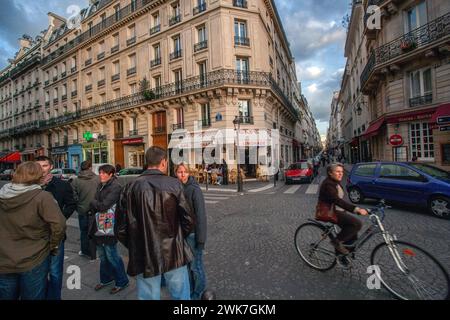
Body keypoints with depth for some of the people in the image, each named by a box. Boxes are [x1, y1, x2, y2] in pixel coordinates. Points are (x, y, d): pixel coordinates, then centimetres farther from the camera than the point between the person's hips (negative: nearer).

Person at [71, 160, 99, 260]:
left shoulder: (75, 181, -8)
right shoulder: (98, 179, -14)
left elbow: (74, 197, -6)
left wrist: (77, 207, 10)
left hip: (82, 210, 1)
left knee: (84, 231, 20)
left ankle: (84, 251, 35)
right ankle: (93, 254, 21)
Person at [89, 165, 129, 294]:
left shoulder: (116, 187, -16)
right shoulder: (101, 185, 10)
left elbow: (104, 205, -19)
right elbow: (94, 205, 11)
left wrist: (93, 203, -4)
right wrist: (94, 208, -8)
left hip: (109, 226, -8)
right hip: (99, 225, 8)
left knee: (111, 255, 3)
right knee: (102, 255, 20)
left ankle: (122, 281, 22)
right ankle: (106, 279, 41)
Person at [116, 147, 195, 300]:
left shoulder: (130, 188, -7)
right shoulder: (174, 184, -13)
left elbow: (122, 228, -2)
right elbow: (188, 219, -11)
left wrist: (135, 247, 14)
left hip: (144, 257, 2)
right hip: (173, 253, -2)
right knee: (181, 296, 18)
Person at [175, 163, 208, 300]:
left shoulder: (195, 190, -17)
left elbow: (201, 215, -18)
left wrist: (201, 238, -18)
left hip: (192, 233, -6)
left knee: (195, 266, 8)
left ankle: (198, 294, 31)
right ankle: (189, 291, 41)